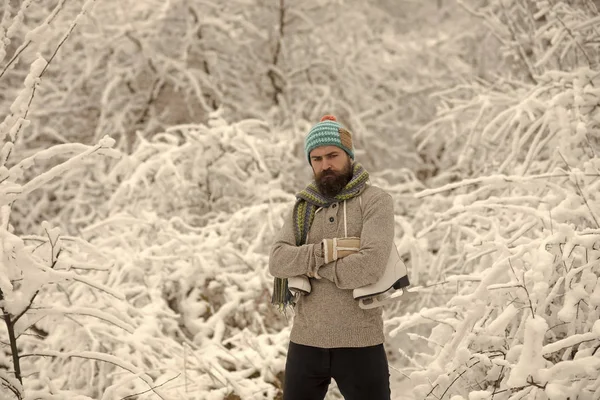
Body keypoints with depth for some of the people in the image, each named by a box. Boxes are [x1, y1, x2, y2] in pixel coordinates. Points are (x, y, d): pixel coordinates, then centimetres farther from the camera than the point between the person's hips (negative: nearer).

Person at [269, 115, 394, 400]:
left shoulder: (375, 200, -5)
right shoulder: (303, 206, 9)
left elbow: (370, 266, -20)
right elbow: (277, 261, -4)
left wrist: (313, 267, -9)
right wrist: (327, 250, -18)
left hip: (359, 343, -4)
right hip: (305, 342, 4)